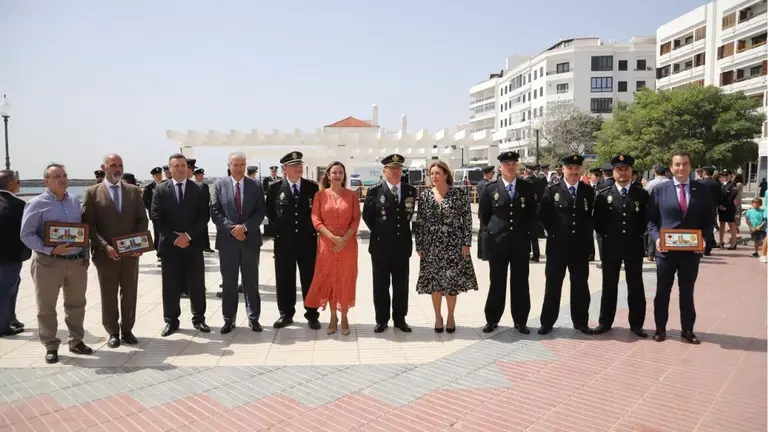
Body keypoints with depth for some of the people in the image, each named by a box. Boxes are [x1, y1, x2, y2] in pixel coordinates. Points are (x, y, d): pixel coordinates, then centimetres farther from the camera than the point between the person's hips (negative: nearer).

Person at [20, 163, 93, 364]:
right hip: (48, 262, -4)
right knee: (46, 307, 6)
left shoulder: (75, 201, 9)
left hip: (77, 261, 4)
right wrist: (50, 250, -22)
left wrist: (85, 255, 8)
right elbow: (26, 235, -10)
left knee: (76, 304, 13)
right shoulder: (37, 204, -6)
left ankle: (76, 341, 27)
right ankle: (51, 346, 18)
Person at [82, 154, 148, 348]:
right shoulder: (92, 192, -1)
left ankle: (127, 329, 23)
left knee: (129, 294, 10)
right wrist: (105, 246, -17)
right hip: (105, 254, -2)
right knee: (108, 295, 8)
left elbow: (142, 220, 6)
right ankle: (112, 332, 21)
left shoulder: (134, 191, 7)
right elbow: (89, 224, -6)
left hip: (131, 252, 2)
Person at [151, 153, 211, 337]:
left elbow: (204, 216, -2)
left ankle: (199, 319, 16)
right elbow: (156, 217, -2)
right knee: (170, 285, 5)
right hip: (169, 244, 0)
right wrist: (174, 237, -11)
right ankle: (171, 321, 15)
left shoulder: (198, 189, 3)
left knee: (197, 283, 5)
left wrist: (188, 235, -12)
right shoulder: (160, 190, 3)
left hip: (193, 243, 0)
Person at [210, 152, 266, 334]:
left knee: (251, 282, 7)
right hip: (227, 240, 0)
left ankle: (253, 318, 17)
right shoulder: (219, 185, 3)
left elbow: (261, 211, -2)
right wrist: (231, 229, -13)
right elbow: (215, 212, -2)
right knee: (228, 282, 7)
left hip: (250, 239, 0)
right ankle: (229, 319, 16)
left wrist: (245, 226, -14)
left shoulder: (256, 185, 4)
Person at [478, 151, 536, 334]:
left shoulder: (528, 188, 3)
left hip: (520, 242, 1)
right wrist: (495, 229, 9)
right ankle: (492, 319, 16)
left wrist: (527, 232, 6)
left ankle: (520, 321, 17)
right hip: (497, 242, -1)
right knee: (497, 282, 6)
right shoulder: (491, 189, 0)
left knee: (520, 282, 6)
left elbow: (534, 214, 11)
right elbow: (483, 215, 8)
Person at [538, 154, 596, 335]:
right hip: (557, 245, -2)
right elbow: (544, 215, 1)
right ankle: (547, 322, 15)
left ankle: (580, 322, 22)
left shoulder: (588, 191, 5)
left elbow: (592, 217, 9)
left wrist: (587, 236, 2)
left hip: (580, 245, 2)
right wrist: (553, 233, -1)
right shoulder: (552, 190, -1)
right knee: (553, 285, 6)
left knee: (580, 285, 9)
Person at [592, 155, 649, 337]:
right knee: (609, 286, 8)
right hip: (611, 246, 0)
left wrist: (639, 234, 1)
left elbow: (647, 218, 8)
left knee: (636, 286, 7)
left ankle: (636, 324, 18)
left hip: (634, 246, 0)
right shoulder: (603, 195, 0)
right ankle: (605, 322, 17)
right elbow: (597, 220, 5)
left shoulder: (642, 194, 2)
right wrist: (606, 235, -1)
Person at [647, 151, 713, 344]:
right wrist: (657, 238, -14)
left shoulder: (703, 191, 3)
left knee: (687, 292, 13)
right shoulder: (659, 190, -1)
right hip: (666, 250, -1)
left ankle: (687, 330, 26)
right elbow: (651, 219, 2)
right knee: (662, 292, 10)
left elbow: (709, 220, 7)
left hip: (691, 251, 1)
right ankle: (660, 328, 24)